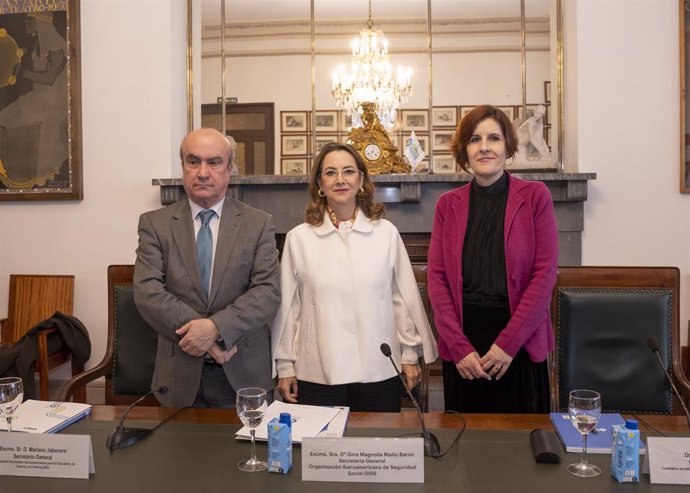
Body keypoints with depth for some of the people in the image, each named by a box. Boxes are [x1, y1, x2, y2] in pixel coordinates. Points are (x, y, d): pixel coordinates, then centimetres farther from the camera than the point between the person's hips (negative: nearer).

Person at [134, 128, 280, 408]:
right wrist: (198, 331, -17)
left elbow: (268, 292, -8)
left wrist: (216, 327, -21)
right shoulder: (154, 223, 2)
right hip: (179, 374, 1)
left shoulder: (258, 224, 0)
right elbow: (147, 291, -7)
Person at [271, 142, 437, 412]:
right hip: (317, 374, 0)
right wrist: (285, 366, 6)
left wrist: (410, 355, 9)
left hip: (380, 371, 1)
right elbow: (288, 306, 3)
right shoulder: (298, 238, -1)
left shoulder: (386, 233, -1)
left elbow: (403, 297, 5)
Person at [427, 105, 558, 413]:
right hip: (462, 344, 2)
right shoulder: (448, 204, 5)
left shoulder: (534, 197, -1)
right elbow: (437, 278, 1)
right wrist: (459, 347, -9)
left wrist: (508, 342, -12)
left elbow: (545, 274, -6)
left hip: (520, 345, -2)